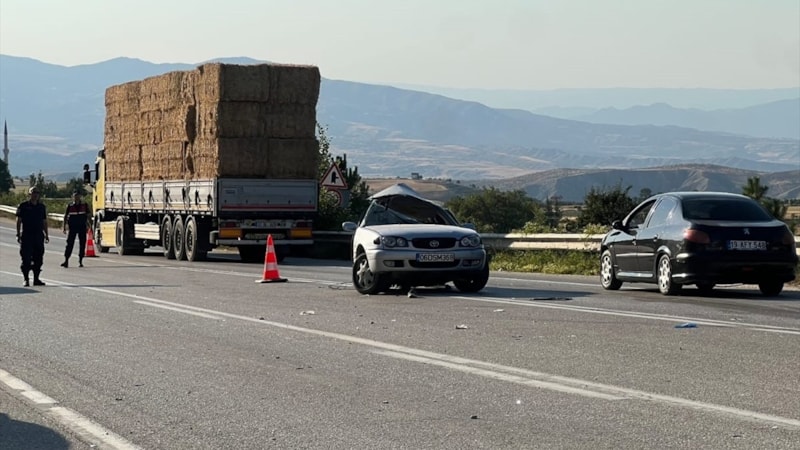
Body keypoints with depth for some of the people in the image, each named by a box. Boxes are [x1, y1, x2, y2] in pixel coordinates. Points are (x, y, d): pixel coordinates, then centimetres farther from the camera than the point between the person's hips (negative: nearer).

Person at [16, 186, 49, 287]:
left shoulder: (42, 207, 11)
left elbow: (44, 222, 16)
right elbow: (18, 221, 0)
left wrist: (46, 235, 11)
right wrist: (18, 234, -6)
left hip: (39, 236, 4)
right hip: (26, 236, -4)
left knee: (38, 258, 5)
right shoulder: (23, 206, 0)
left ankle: (36, 279, 13)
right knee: (26, 259, -4)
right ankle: (26, 279, 2)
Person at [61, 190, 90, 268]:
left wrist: (88, 226, 5)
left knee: (82, 244, 3)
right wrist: (64, 227, 1)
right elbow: (65, 217, 6)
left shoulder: (84, 205, 4)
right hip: (72, 227, -1)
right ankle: (66, 260, -7)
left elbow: (87, 216, 9)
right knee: (69, 243, -7)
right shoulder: (70, 206, 2)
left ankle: (80, 261, 12)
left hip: (82, 227, 1)